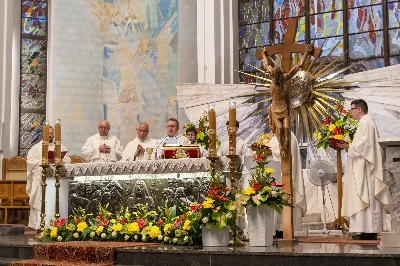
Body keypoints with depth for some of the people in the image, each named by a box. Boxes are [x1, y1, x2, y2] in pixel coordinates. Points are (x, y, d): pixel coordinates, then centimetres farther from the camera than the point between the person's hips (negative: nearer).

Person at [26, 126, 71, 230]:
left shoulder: (61, 147, 15)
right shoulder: (36, 147, 8)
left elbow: (67, 161, 8)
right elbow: (30, 161, -2)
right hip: (41, 178, -2)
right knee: (40, 202, -7)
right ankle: (38, 224, -5)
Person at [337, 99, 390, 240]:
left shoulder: (366, 123, -13)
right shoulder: (365, 122, 18)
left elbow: (364, 144, -21)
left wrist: (349, 146, -10)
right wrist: (349, 145, 11)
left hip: (366, 169, -10)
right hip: (363, 168, 10)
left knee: (367, 197, -9)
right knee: (367, 198, 8)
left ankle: (369, 231, -7)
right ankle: (369, 230, 9)